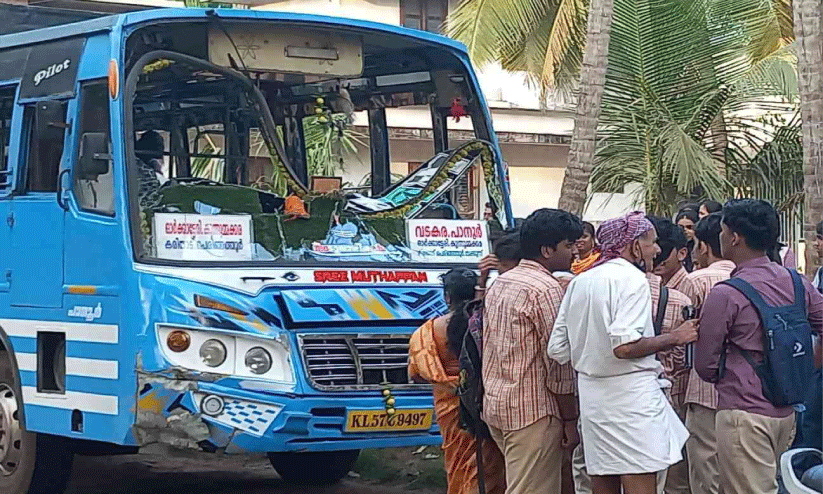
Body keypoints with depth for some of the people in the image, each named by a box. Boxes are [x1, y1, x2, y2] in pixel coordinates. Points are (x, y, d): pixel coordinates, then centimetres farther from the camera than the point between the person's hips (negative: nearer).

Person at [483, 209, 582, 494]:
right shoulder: (546, 289, -14)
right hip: (532, 410, -9)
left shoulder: (499, 284, 13)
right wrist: (570, 421, -9)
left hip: (495, 405, 9)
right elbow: (558, 363, -15)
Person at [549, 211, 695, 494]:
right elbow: (625, 346, -22)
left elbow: (558, 350, 12)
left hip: (591, 394, 8)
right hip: (630, 394, -8)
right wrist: (674, 338, -10)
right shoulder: (632, 279, -10)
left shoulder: (579, 282, 13)